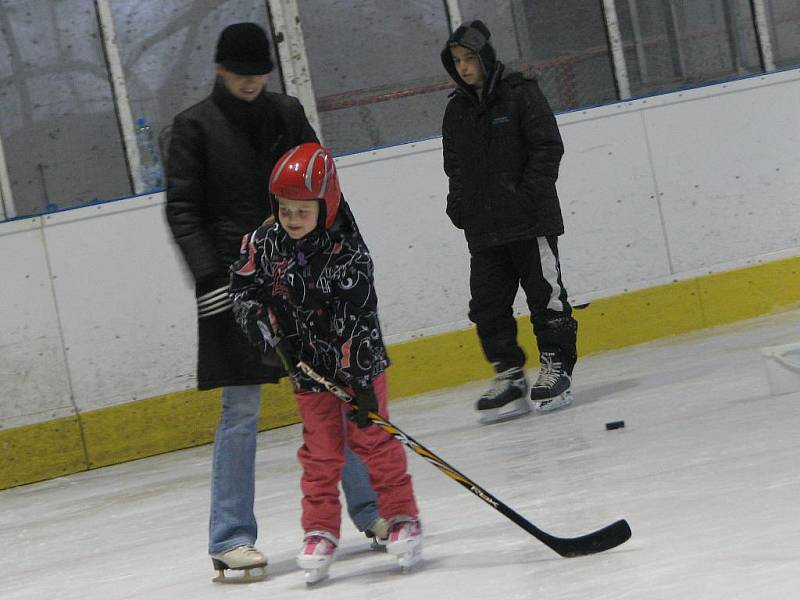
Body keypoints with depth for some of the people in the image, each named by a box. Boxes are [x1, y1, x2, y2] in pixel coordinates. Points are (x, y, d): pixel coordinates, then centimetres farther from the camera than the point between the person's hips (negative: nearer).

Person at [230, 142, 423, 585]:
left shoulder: (348, 255, -21)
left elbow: (357, 321, -23)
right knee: (319, 452, 7)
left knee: (373, 439, 2)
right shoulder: (265, 244, -7)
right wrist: (256, 318, -13)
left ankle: (402, 518, 13)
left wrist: (361, 381, -25)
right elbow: (244, 287, 7)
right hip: (308, 369, 4)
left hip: (357, 365, -4)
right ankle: (320, 532, 14)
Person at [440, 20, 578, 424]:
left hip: (530, 221, -6)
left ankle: (556, 368, 9)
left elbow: (548, 148, -8)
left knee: (545, 293, 0)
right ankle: (509, 375, 10)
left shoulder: (520, 93, -5)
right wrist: (458, 204, 4)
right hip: (483, 228, 6)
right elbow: (455, 166, 19)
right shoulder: (457, 110, 12)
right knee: (487, 304, 3)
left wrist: (528, 193, -15)